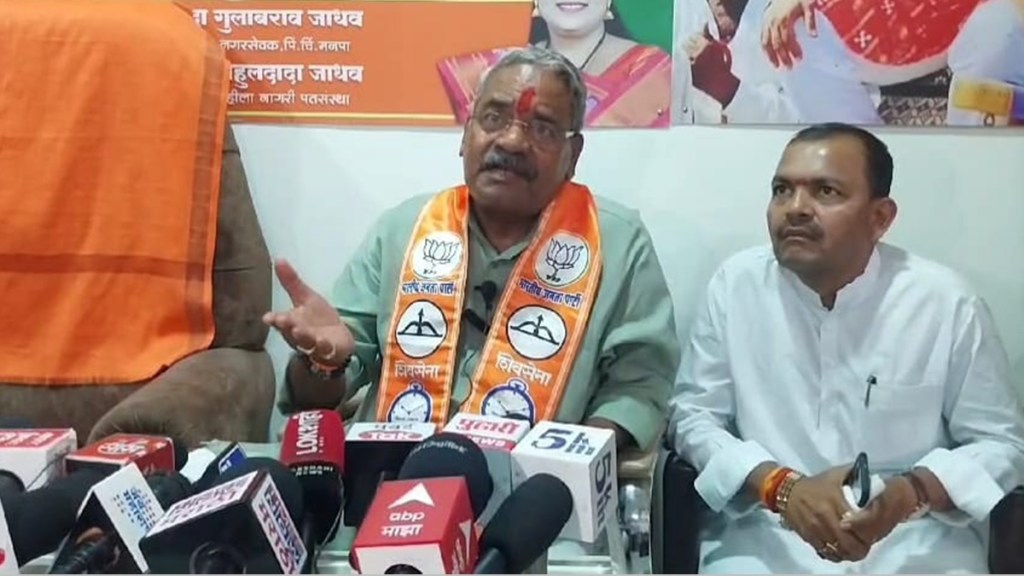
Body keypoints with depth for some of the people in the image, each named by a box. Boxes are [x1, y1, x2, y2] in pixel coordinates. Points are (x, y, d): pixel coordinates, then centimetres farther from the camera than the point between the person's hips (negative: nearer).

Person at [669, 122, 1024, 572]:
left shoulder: (947, 303, -4)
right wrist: (781, 487, -16)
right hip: (766, 538, 0)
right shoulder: (737, 283, -3)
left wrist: (912, 492, -16)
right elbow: (692, 416, 0)